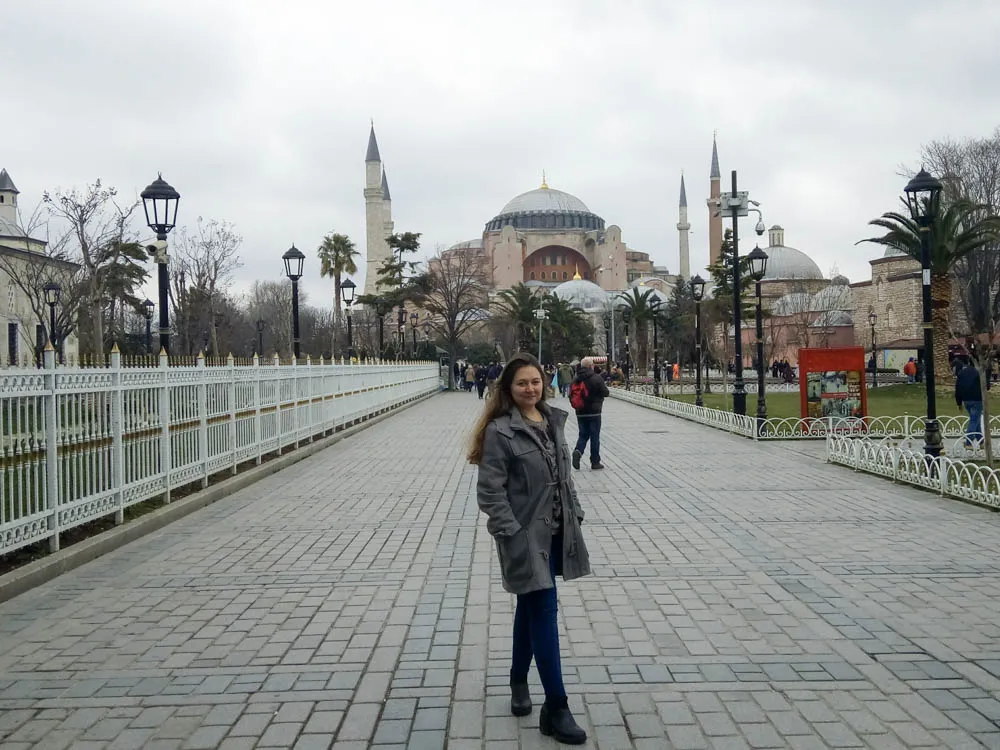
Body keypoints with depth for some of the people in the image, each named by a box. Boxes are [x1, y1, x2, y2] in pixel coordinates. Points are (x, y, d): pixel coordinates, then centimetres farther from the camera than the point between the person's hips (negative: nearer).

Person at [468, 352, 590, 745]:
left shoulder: (553, 420, 7)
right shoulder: (499, 430, -14)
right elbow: (490, 491, -15)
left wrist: (575, 513, 10)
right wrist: (511, 534, -19)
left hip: (554, 531, 7)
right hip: (525, 535, -7)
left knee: (531, 607, 20)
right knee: (545, 611, -7)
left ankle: (519, 681, 38)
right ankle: (556, 709, 1)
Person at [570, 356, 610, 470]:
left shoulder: (575, 379, 3)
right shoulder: (597, 378, -12)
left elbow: (571, 395, 5)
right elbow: (606, 393, -9)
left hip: (580, 413, 4)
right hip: (594, 412, -4)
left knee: (583, 435, 14)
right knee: (595, 437, 5)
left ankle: (578, 451, -13)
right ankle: (595, 462, 10)